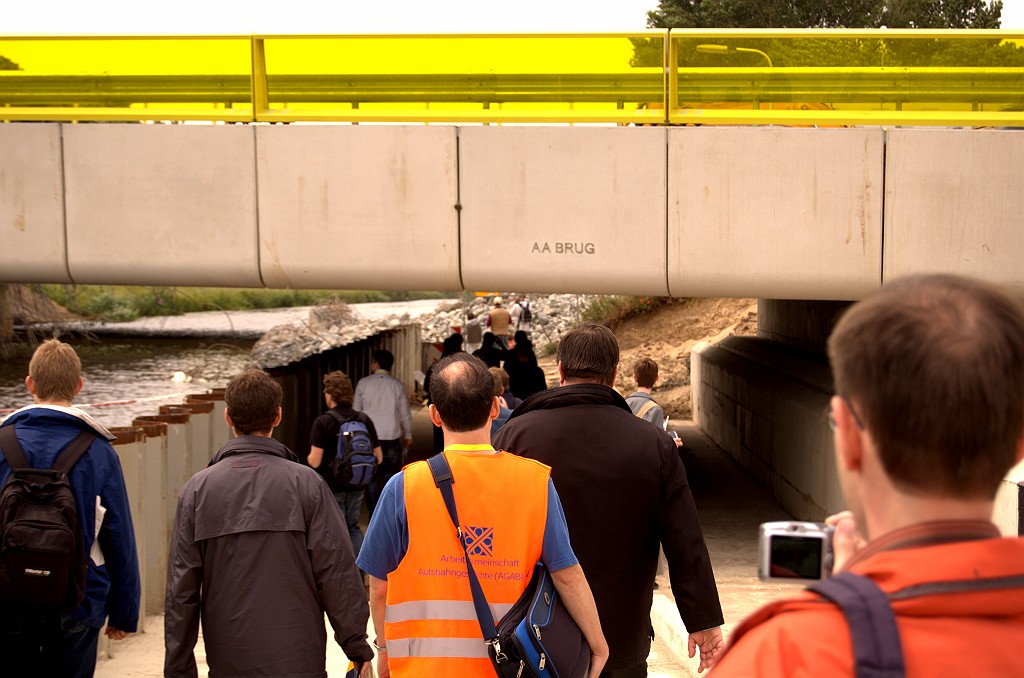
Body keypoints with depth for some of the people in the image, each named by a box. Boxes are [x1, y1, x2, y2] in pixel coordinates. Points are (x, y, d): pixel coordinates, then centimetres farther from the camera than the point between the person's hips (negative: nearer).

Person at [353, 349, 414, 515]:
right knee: (390, 476, 8)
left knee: (371, 478, 9)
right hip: (391, 438, 0)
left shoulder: (363, 383, -3)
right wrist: (408, 435, 17)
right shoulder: (397, 385, -2)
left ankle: (374, 515, 11)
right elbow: (405, 414, 4)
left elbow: (356, 411, 2)